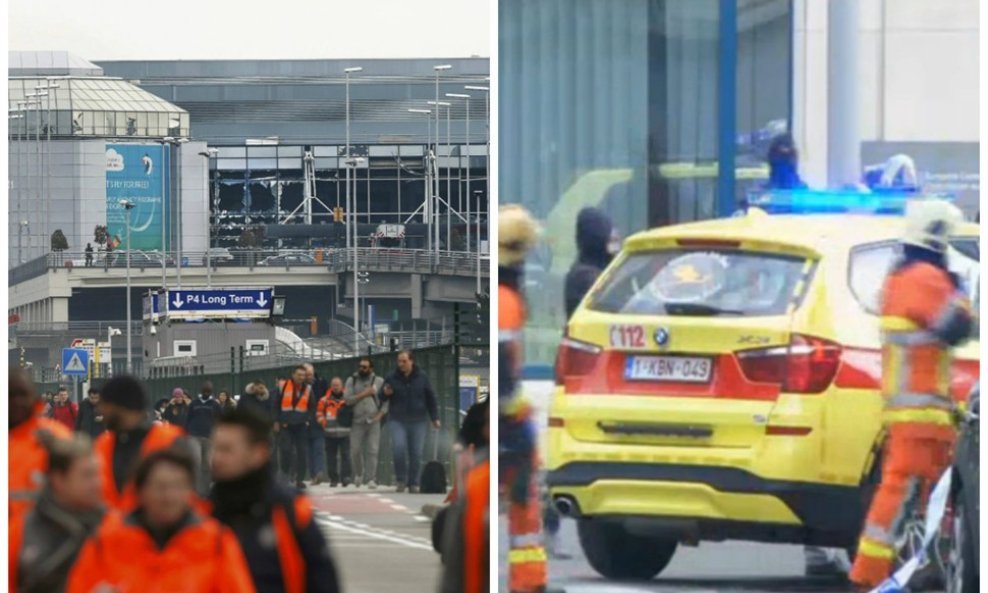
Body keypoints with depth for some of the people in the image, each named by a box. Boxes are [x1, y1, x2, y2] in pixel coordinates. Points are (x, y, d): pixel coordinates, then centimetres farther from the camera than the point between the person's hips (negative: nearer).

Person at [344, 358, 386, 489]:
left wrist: (381, 413, -7)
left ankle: (371, 479, -5)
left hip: (374, 421, -1)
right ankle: (358, 474, 23)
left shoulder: (379, 382, 8)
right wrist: (363, 394, -9)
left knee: (373, 451, -7)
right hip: (357, 421, 1)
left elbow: (386, 400, 6)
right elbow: (347, 399, -3)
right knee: (355, 450, -1)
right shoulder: (352, 381, 8)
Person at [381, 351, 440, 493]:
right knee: (399, 447, -20)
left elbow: (431, 397, 8)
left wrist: (435, 418, 7)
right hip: (398, 421, -1)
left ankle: (413, 483, 11)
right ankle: (401, 480, -5)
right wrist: (385, 393, -14)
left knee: (416, 453, 0)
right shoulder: (392, 378, 1)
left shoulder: (422, 377, 2)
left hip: (418, 421, 1)